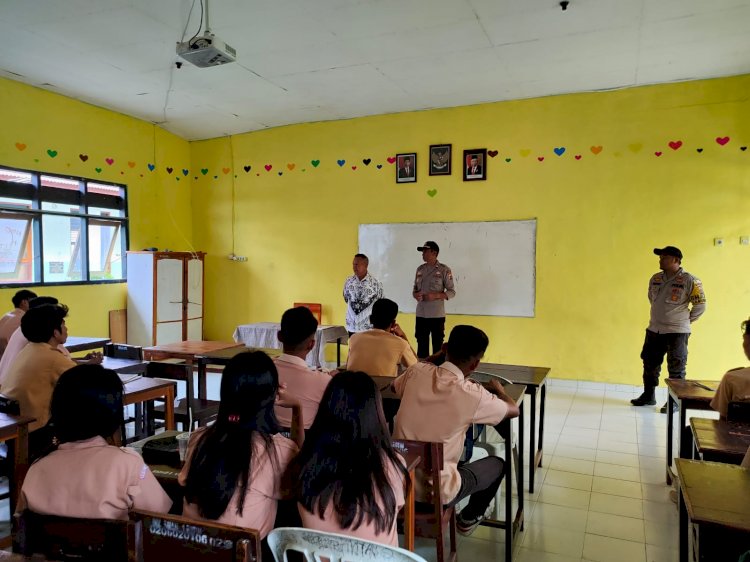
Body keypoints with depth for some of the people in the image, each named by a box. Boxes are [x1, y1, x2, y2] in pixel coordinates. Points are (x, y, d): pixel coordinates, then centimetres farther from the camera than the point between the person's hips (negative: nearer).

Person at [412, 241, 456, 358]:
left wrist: (435, 296, -18)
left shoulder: (444, 270, -5)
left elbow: (452, 292, -5)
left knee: (437, 345, 4)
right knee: (421, 345, 11)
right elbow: (415, 289, 16)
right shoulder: (420, 269, 10)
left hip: (437, 315, -5)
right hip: (421, 314, 5)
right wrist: (415, 295, -7)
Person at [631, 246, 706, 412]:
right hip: (654, 330, 6)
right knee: (650, 364, 13)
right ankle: (648, 395, 27)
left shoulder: (690, 280, -12)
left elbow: (700, 305, -7)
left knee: (676, 368, 2)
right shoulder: (655, 278, 6)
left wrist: (685, 320, 0)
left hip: (677, 332, -6)